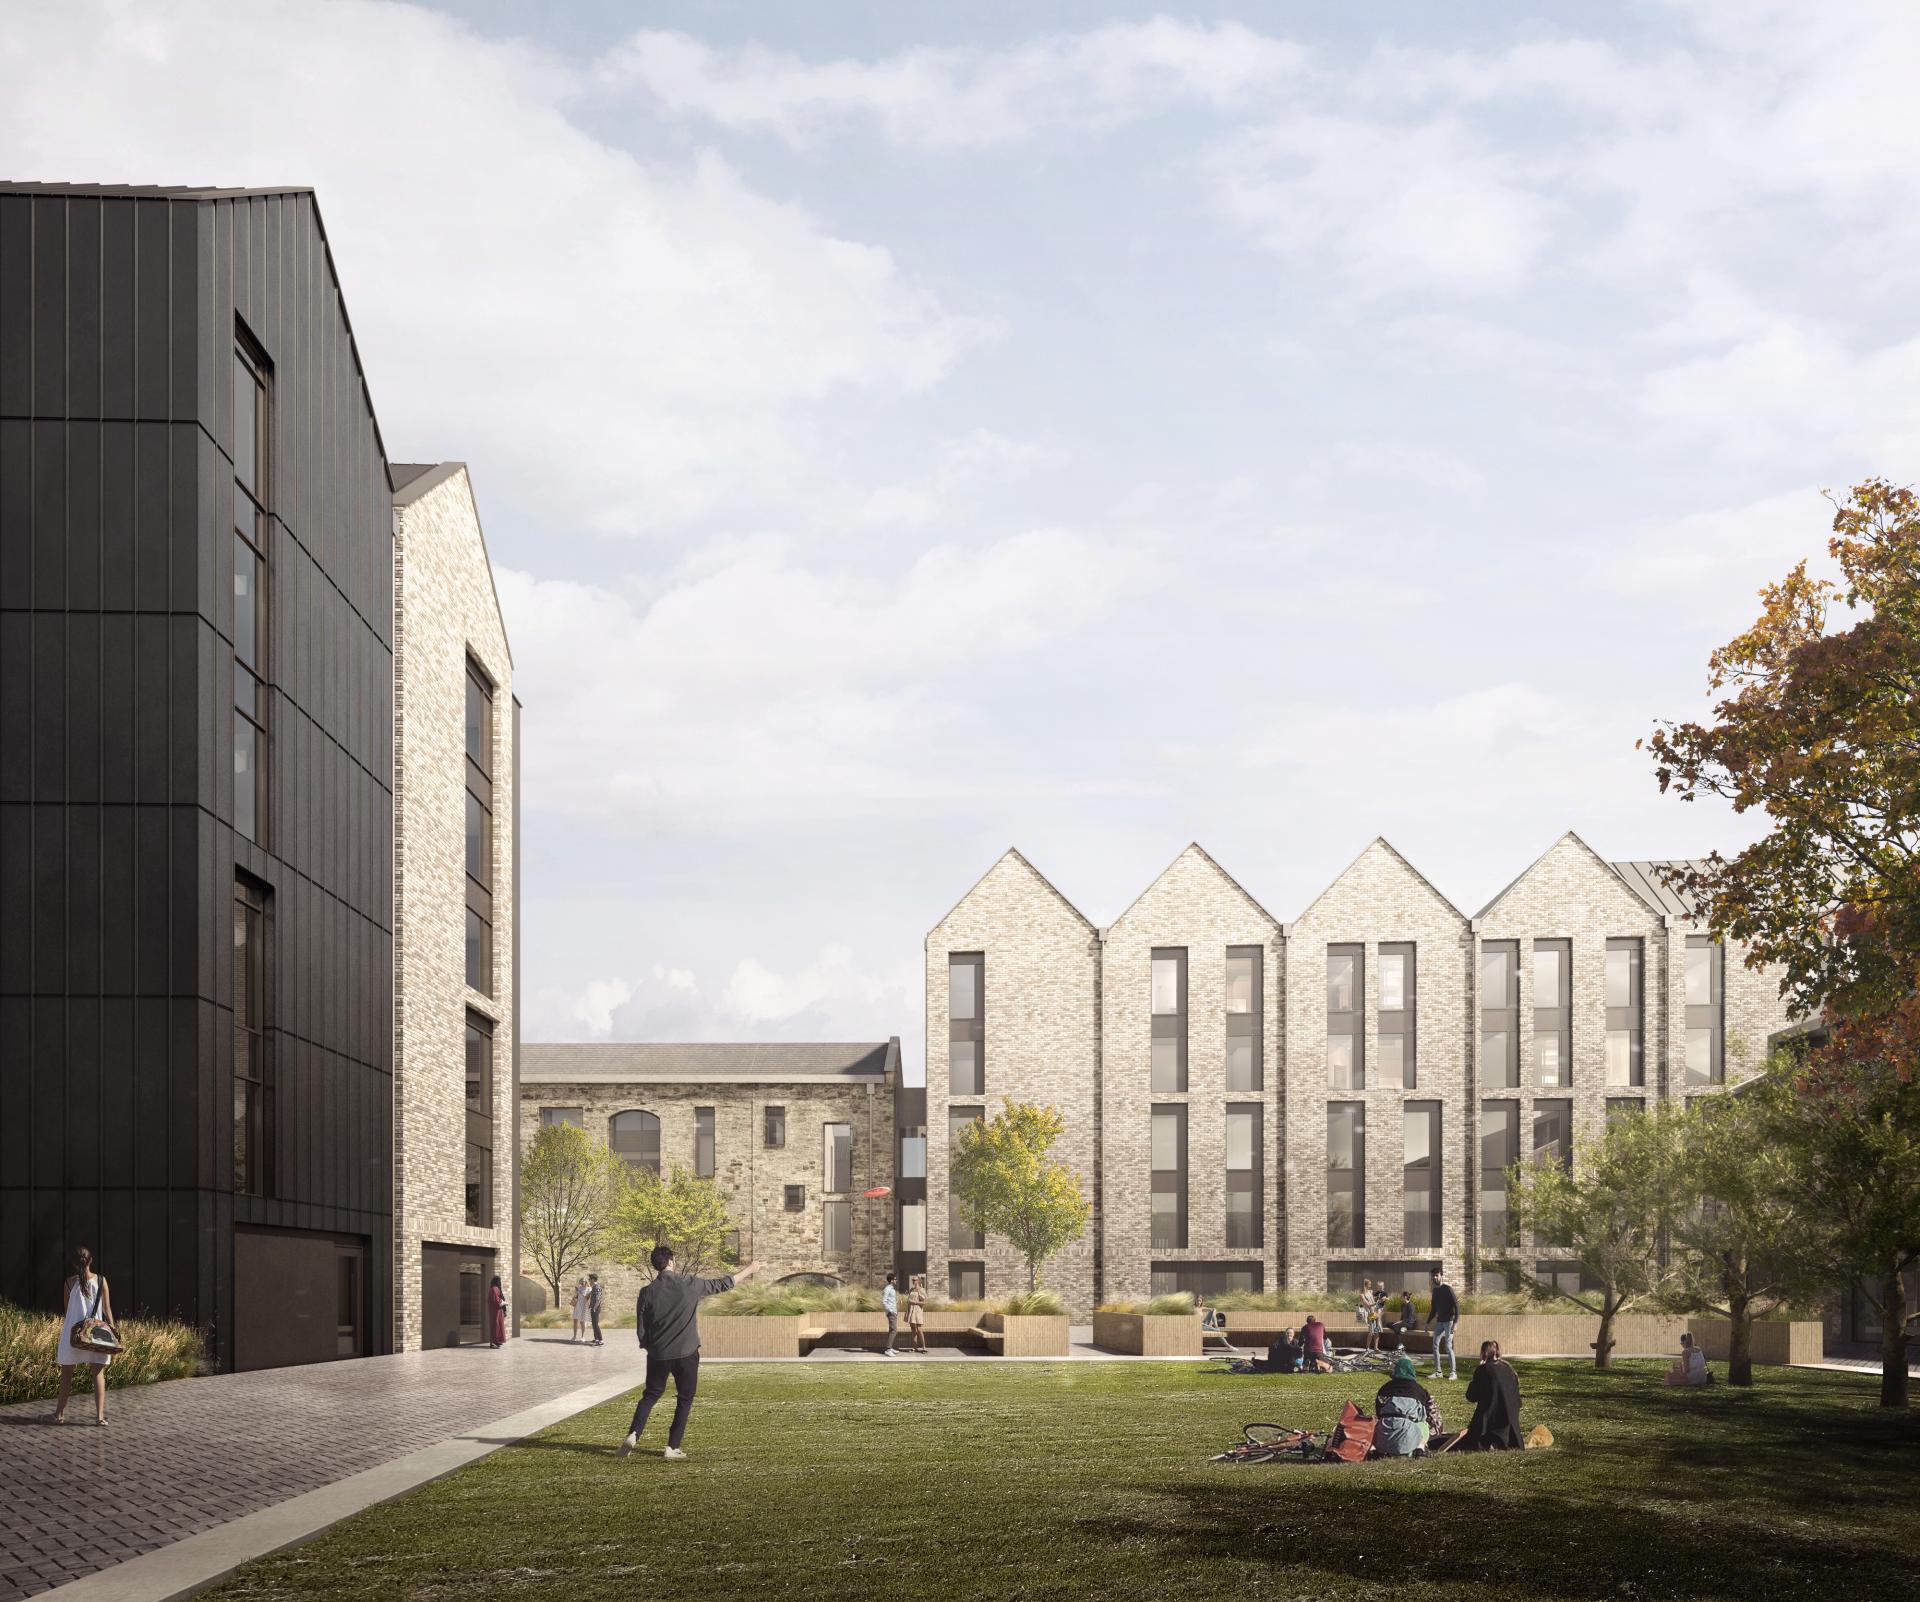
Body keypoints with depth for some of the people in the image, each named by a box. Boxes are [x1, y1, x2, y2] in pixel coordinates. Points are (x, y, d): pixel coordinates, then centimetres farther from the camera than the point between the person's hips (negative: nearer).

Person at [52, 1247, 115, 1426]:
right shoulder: (101, 1281, -3)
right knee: (98, 1373, 1)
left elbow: (67, 1310, 5)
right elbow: (107, 1310, -2)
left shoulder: (69, 1283, -3)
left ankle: (59, 1413, 19)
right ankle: (100, 1416, -8)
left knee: (66, 1373, 13)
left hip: (72, 1333, 0)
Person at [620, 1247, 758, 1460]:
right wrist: (747, 1270, 19)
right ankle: (672, 1447, 6)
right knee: (684, 1399, 11)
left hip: (658, 1354, 2)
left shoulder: (647, 1293, -5)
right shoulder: (690, 1285, -8)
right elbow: (723, 1284, 4)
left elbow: (640, 1331, -1)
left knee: (650, 1395, 16)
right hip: (686, 1354, -2)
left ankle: (633, 1435, -3)